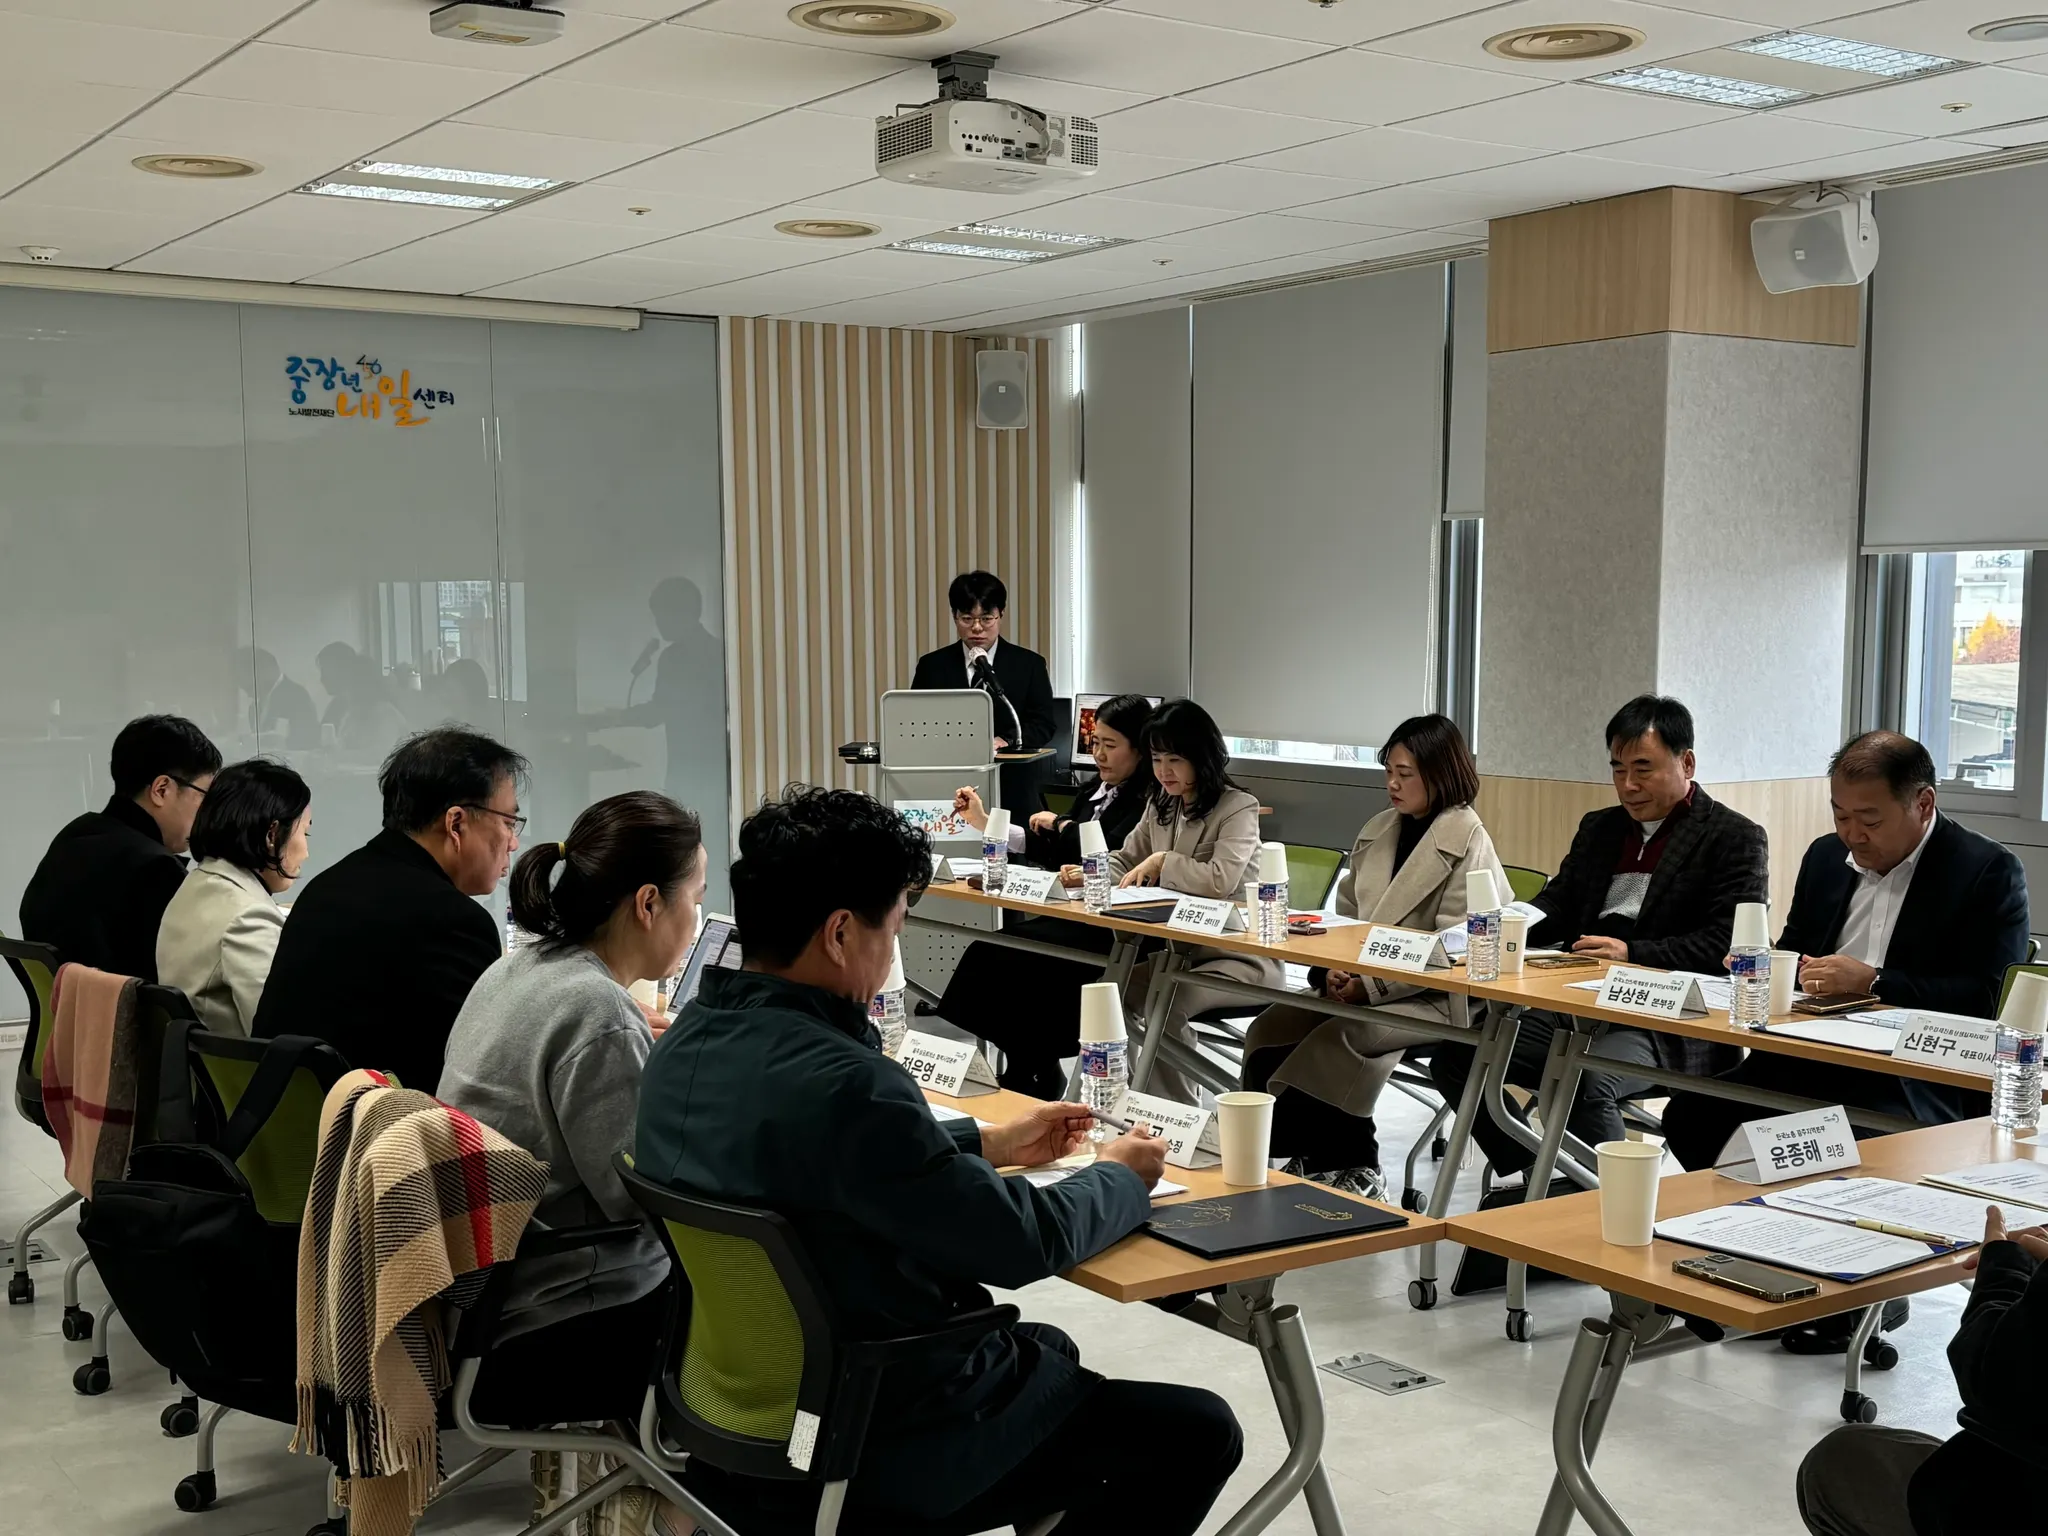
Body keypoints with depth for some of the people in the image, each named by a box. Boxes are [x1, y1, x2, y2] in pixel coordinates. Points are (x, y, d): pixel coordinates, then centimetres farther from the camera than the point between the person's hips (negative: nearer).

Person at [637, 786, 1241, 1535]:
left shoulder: (689, 1041, -4)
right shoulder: (839, 1084, -32)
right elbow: (1024, 1243, -21)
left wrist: (989, 1143, 17)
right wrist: (1120, 1177, -2)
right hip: (877, 1443, -9)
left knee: (1047, 1354, 31)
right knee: (1199, 1433, 7)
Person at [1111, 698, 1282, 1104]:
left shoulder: (1238, 808, -12)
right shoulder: (1160, 806, 13)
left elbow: (1222, 879, -28)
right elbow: (1124, 862, 19)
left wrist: (1162, 862, -17)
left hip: (1239, 955, -8)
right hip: (1182, 949, 8)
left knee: (1164, 1007, -29)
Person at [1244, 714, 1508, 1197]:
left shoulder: (1467, 842, -8)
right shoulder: (1379, 831, 14)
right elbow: (1347, 914, 16)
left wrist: (1371, 985, -20)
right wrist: (1333, 967, -5)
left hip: (1434, 996, -7)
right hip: (1363, 982, 7)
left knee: (1337, 1039, -30)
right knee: (1268, 1032, -13)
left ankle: (1353, 1169, -10)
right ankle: (1312, 1159, -3)